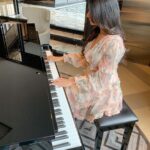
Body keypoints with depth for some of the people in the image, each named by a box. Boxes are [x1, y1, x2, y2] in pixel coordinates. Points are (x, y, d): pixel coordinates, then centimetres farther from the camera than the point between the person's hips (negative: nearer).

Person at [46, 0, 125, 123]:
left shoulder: (114, 43, -28)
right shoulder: (98, 34, 0)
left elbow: (102, 79, -27)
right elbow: (84, 58, 8)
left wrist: (71, 81, -26)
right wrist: (61, 58, 3)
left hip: (103, 92, -8)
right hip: (91, 82, 8)